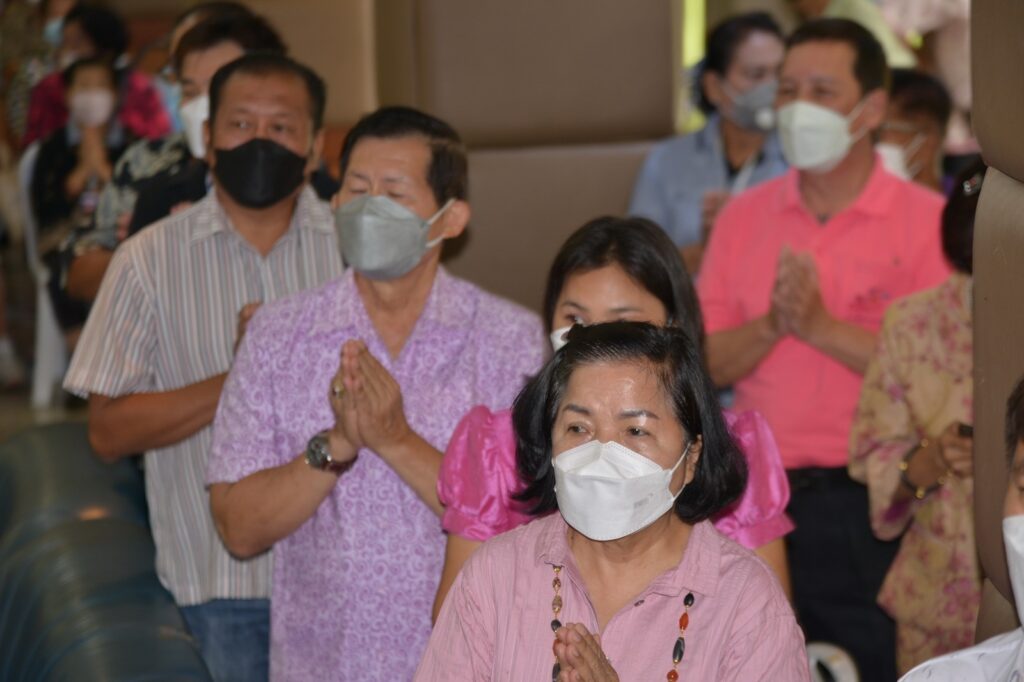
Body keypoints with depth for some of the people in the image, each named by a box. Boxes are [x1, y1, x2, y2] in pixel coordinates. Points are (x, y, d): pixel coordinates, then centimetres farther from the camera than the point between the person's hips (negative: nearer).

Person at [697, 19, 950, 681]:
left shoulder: (926, 220, -3)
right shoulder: (743, 216, 8)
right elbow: (707, 365, 4)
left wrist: (822, 326, -19)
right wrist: (771, 326, -14)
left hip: (870, 506, -3)